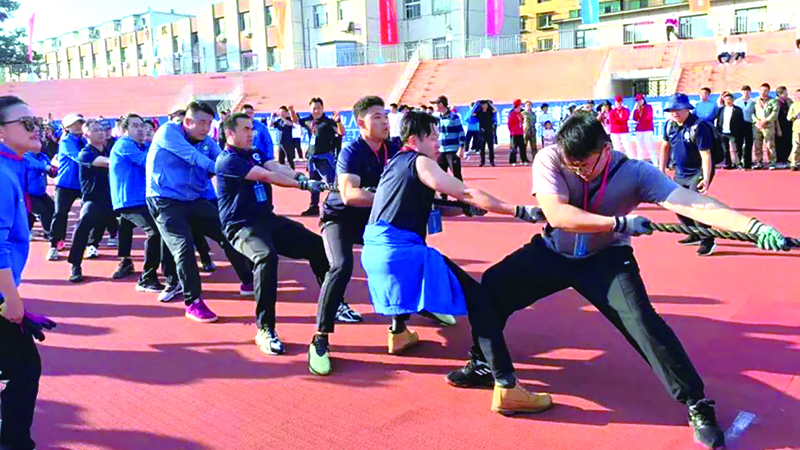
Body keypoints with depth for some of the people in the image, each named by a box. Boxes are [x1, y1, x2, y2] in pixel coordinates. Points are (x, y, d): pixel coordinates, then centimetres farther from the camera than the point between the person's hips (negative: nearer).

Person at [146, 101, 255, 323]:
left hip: (194, 201, 6)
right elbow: (193, 156, -25)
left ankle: (248, 281, 25)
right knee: (184, 245, -21)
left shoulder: (207, 142, 3)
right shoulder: (168, 132, -12)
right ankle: (193, 302, -10)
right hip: (165, 202, -6)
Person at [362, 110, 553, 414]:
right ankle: (506, 387, -22)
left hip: (376, 247, 10)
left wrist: (464, 209, 17)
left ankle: (398, 333, 55)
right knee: (477, 298, -12)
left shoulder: (397, 163, 24)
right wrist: (521, 211, -12)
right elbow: (466, 193, -10)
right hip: (400, 251, -10)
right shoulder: (419, 162, -2)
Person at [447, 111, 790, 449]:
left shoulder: (635, 173, -25)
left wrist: (755, 227, -48)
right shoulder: (549, 160, -23)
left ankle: (697, 405, -4)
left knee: (641, 319, -21)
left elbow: (691, 203, -36)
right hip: (553, 252, 3)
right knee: (492, 285, -5)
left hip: (605, 258, -2)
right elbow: (557, 215, -36)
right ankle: (482, 364, 20)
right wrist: (619, 223, -39)